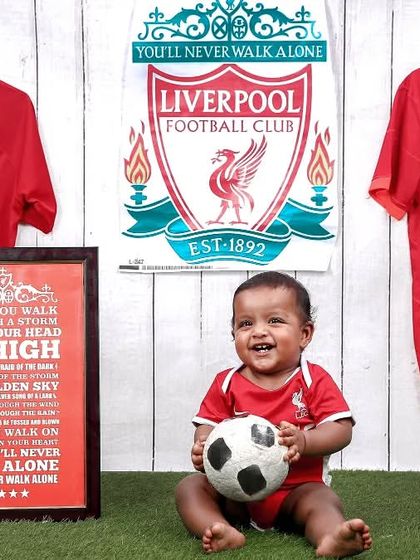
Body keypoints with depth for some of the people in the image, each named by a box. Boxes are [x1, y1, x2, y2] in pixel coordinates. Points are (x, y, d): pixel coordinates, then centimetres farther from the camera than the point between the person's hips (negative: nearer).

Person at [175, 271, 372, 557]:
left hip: (297, 488, -2)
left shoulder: (315, 380, -4)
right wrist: (203, 448, -22)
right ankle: (224, 533, -39)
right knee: (189, 486, -16)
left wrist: (303, 441, -30)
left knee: (323, 500, -30)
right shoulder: (227, 384, 3)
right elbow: (207, 426, 3)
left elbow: (342, 429, -11)